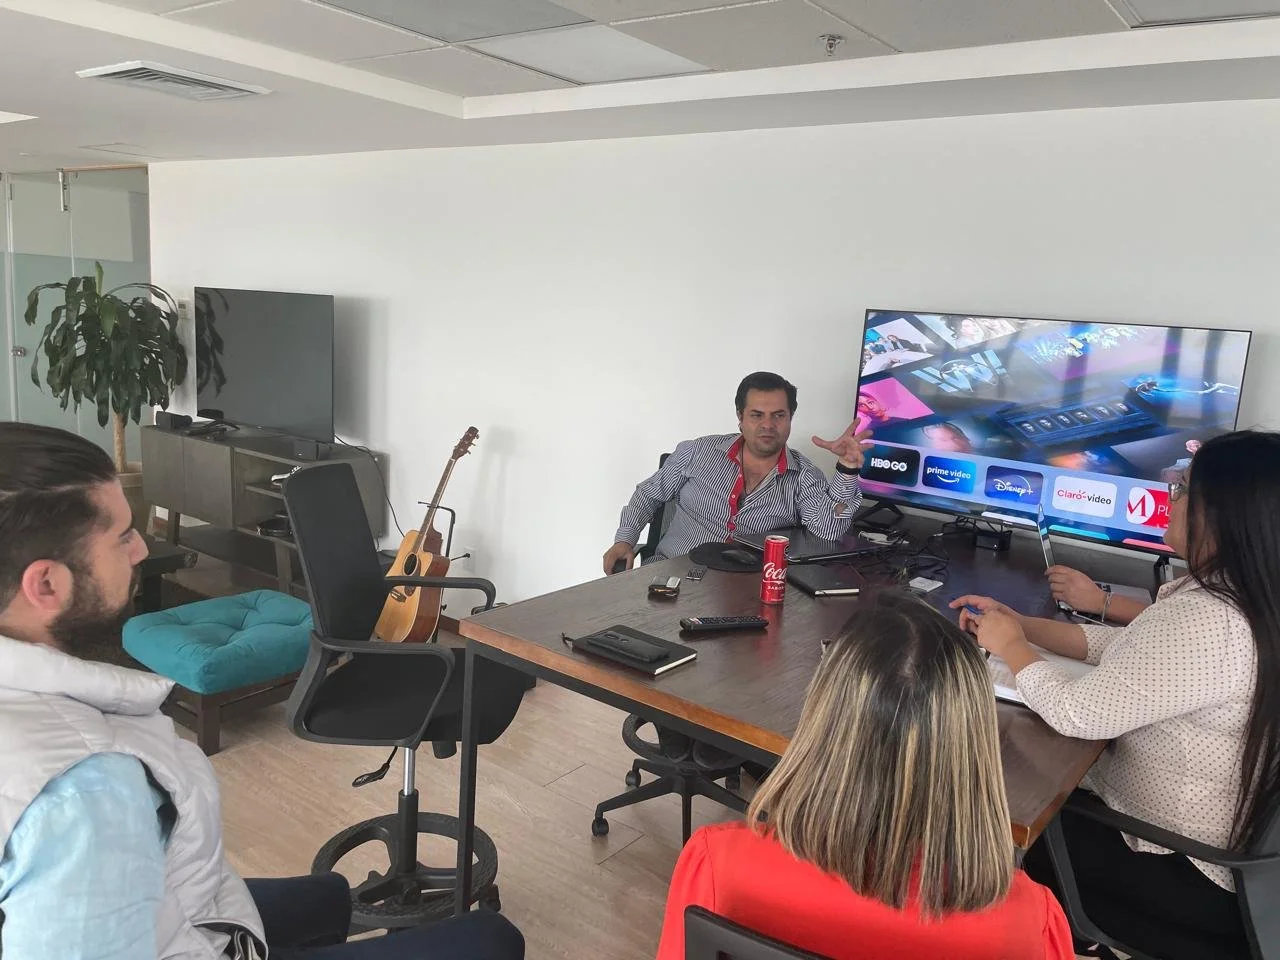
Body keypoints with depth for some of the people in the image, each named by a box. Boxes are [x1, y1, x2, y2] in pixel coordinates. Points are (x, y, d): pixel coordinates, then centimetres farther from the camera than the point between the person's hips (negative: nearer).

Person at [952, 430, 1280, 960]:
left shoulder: (1206, 623, -34)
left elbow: (1075, 713, -28)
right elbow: (1131, 648, 9)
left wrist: (1011, 648, -10)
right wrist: (1023, 625, 2)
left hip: (1190, 878, -8)